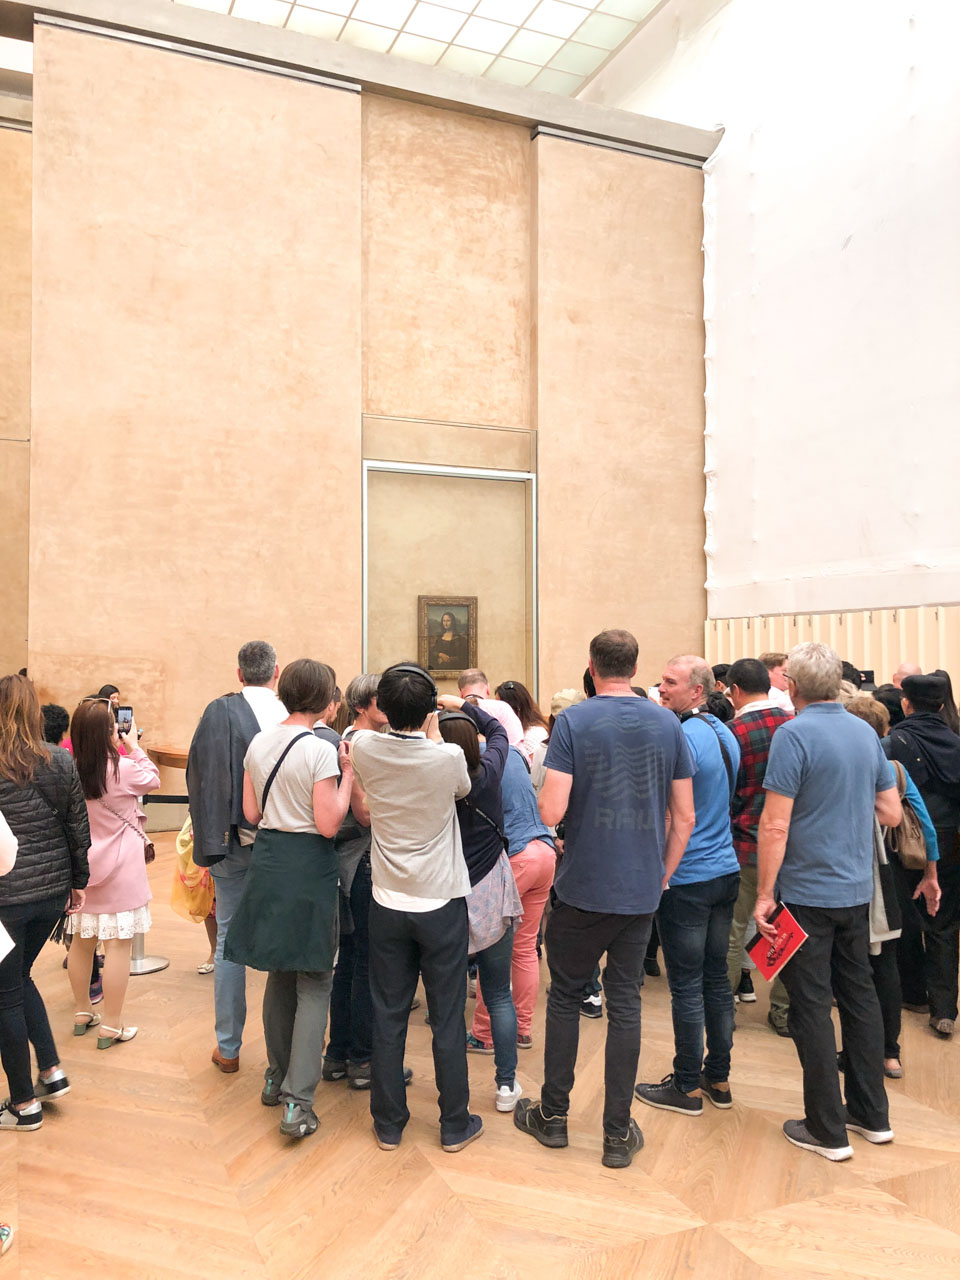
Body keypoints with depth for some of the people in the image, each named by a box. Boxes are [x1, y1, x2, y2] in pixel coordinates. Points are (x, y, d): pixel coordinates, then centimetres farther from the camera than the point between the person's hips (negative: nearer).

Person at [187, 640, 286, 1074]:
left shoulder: (220, 712, -10)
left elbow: (199, 776, -9)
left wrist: (209, 839, -3)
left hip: (235, 842, -1)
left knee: (230, 940, 12)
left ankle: (228, 1047, 20)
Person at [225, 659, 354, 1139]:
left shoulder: (258, 744, 3)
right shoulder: (320, 751, -17)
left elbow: (251, 813, 9)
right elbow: (329, 825, -17)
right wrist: (348, 774, -9)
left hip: (268, 859, 7)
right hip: (309, 866, -6)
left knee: (279, 974, 20)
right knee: (314, 984, 3)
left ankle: (276, 1077, 33)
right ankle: (297, 1101, 1)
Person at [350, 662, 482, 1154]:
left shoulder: (364, 749, -11)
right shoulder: (448, 758, -19)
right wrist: (433, 734, 9)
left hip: (388, 904, 2)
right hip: (442, 903, -2)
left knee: (387, 1017, 13)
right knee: (447, 1019, 10)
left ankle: (389, 1124, 25)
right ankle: (455, 1124, 24)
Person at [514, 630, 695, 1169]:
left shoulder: (574, 721, -10)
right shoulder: (667, 724, 0)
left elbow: (551, 812, -17)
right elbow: (685, 817, 3)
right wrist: (663, 876, 13)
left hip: (583, 887, -2)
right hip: (642, 890, 3)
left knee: (566, 995, 14)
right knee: (626, 1003, 11)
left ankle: (553, 1114, 27)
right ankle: (619, 1133, 19)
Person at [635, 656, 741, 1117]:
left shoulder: (681, 739, -19)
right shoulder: (725, 734, 9)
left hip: (687, 878, -9)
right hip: (725, 871, 9)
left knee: (686, 985, 3)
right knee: (716, 978, 16)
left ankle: (688, 1086, 14)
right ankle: (718, 1078, 26)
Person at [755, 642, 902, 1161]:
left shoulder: (793, 735, -17)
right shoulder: (866, 733, 4)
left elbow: (775, 825, -19)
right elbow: (892, 813, 10)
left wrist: (764, 894, -12)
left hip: (807, 893, -7)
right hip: (857, 890, 7)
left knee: (811, 1006, 3)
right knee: (859, 995, 17)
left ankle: (828, 1130, 12)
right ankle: (872, 1114, 29)